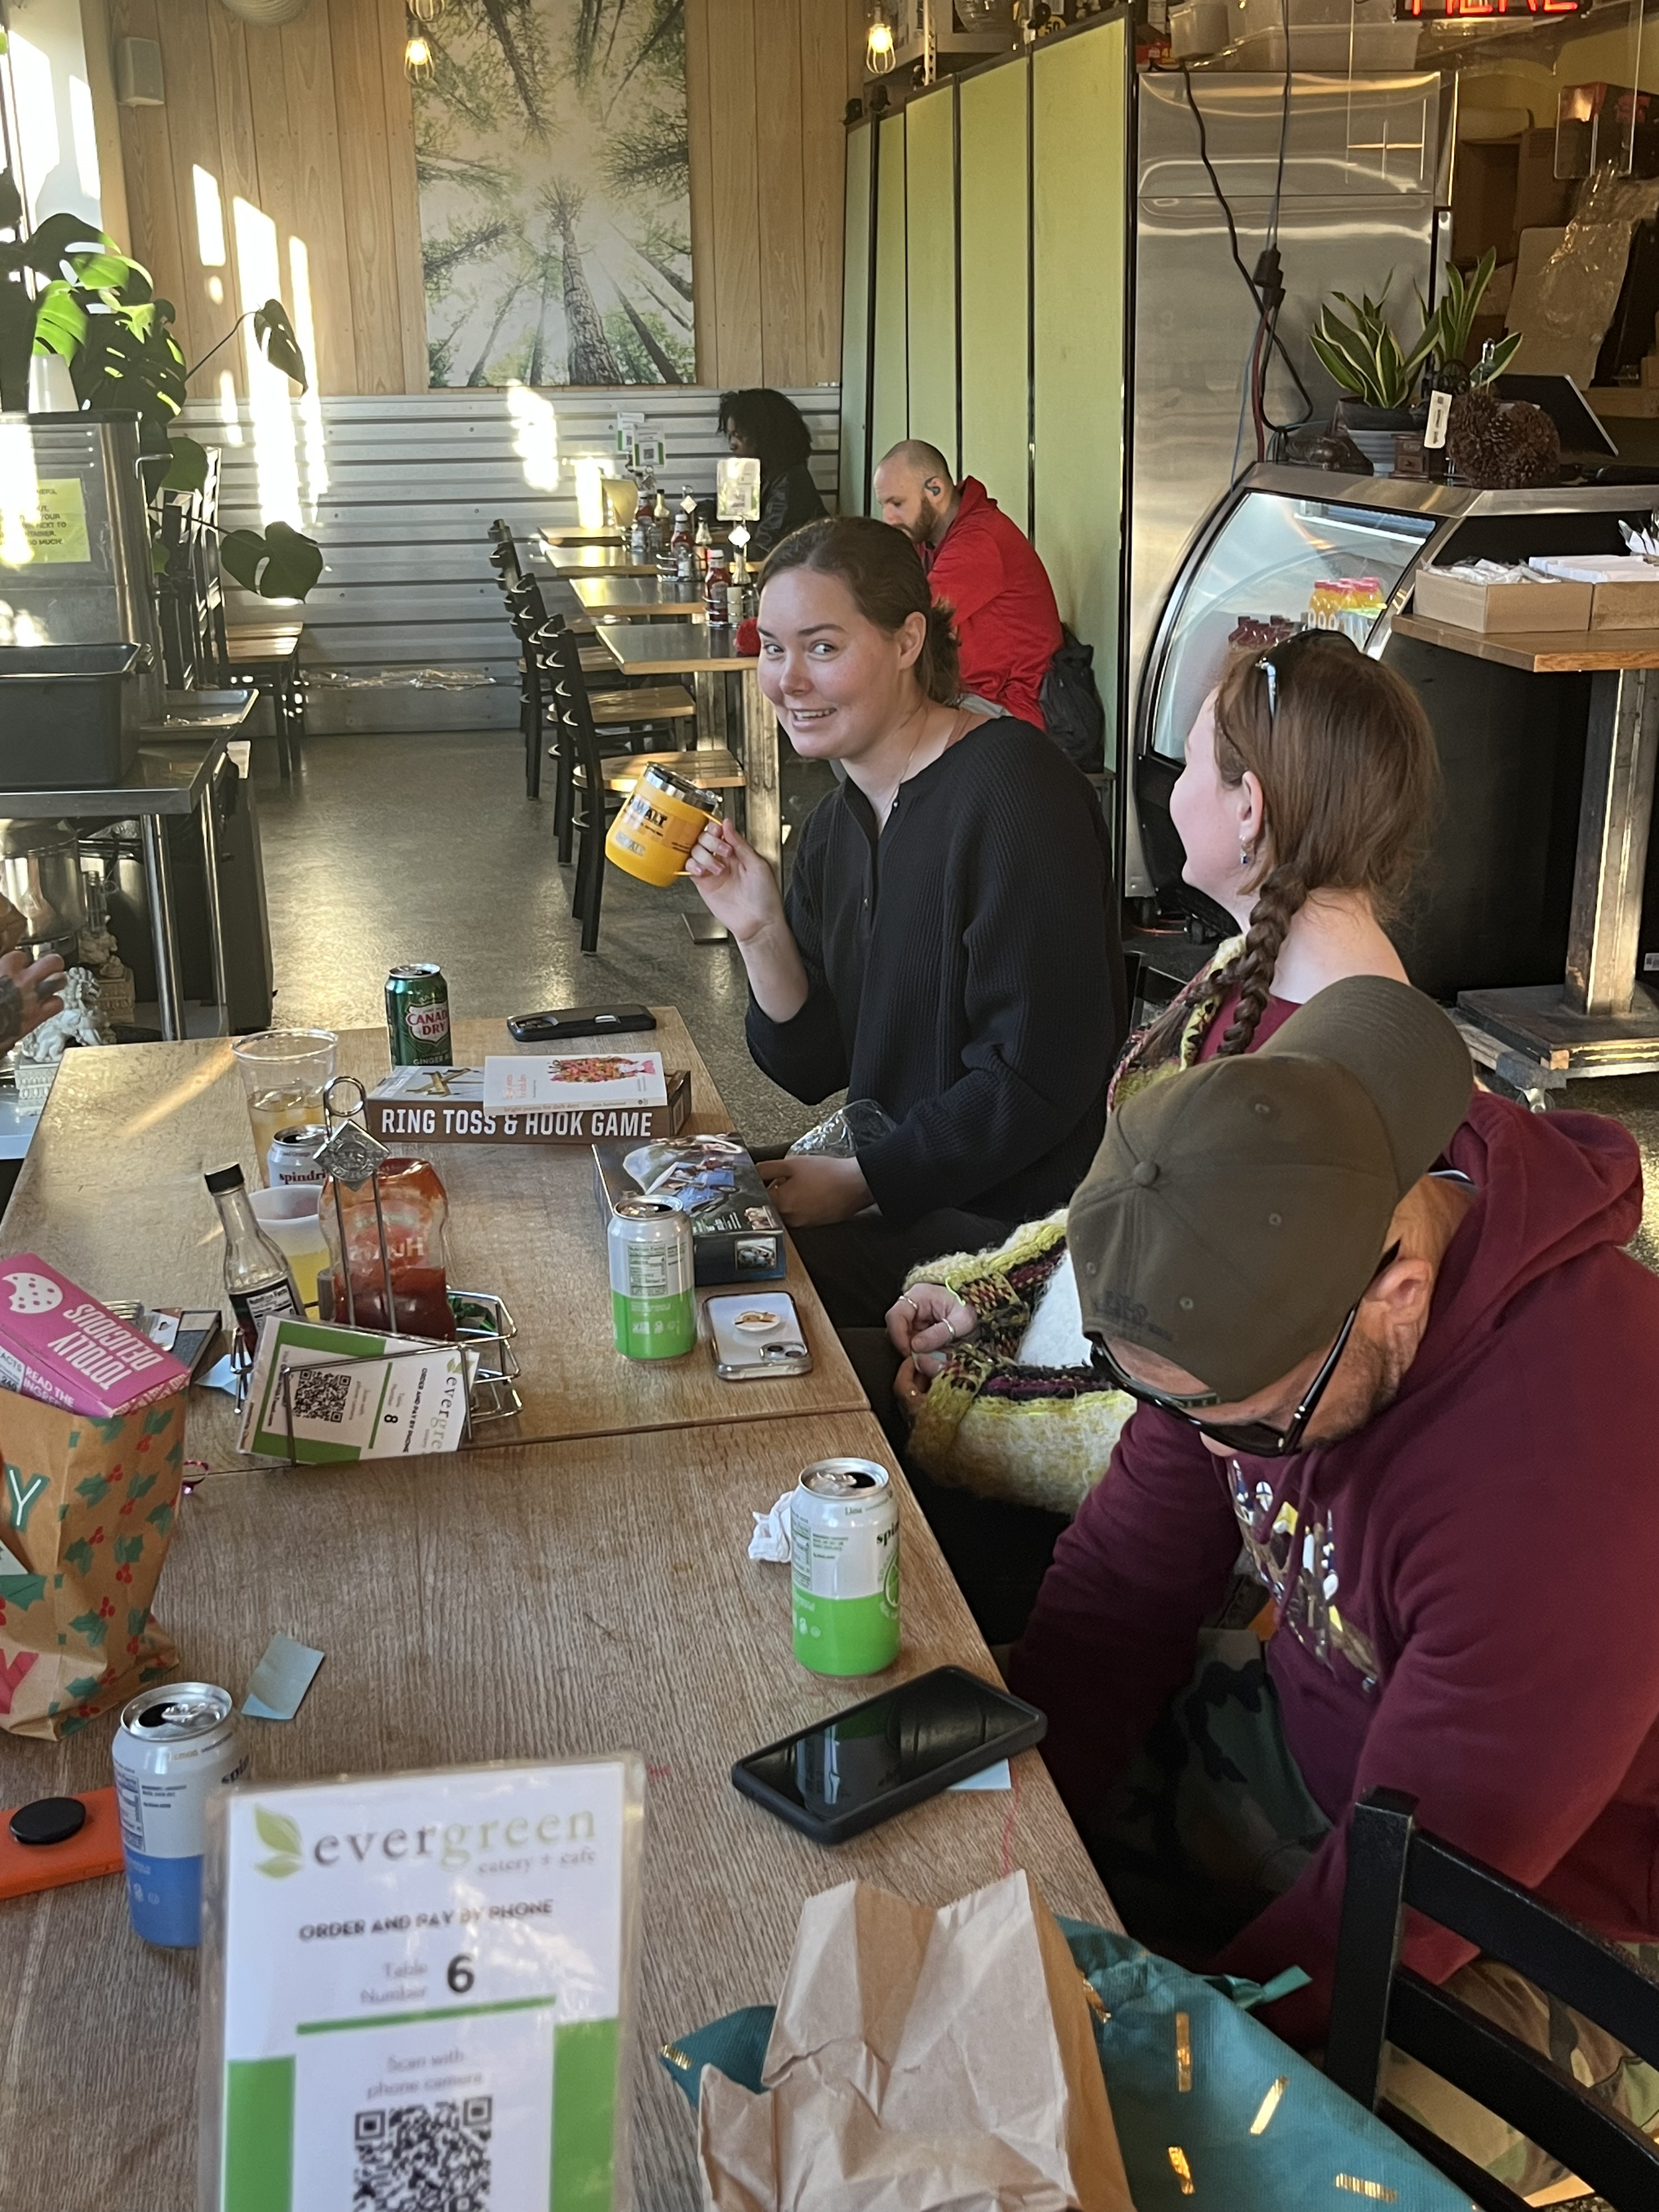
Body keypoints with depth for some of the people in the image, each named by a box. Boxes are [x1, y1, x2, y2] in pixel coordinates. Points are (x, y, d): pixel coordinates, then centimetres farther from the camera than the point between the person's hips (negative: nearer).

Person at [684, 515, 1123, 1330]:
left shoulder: (1013, 792, -19)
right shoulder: (836, 821, 8)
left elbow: (1038, 1079, -22)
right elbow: (814, 1070, 8)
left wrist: (861, 1180, -17)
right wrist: (760, 935, -8)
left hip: (1014, 1225, -8)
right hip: (894, 1191, 8)